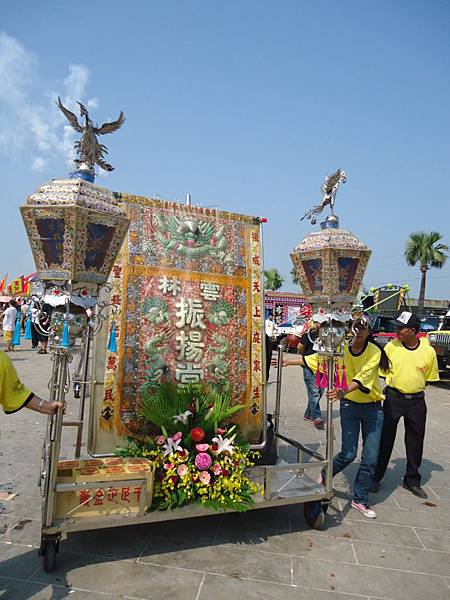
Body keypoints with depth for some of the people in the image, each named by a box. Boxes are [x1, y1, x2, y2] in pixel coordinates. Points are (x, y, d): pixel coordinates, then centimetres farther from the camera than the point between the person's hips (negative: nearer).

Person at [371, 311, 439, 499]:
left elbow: (430, 377, 7)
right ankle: (376, 478, 21)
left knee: (415, 442, 13)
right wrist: (395, 384, -4)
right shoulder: (391, 346, -9)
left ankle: (412, 480, 33)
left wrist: (415, 387, 3)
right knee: (385, 440, 6)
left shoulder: (428, 351, -7)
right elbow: (382, 371, 2)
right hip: (393, 398, -1)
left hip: (416, 401, 1)